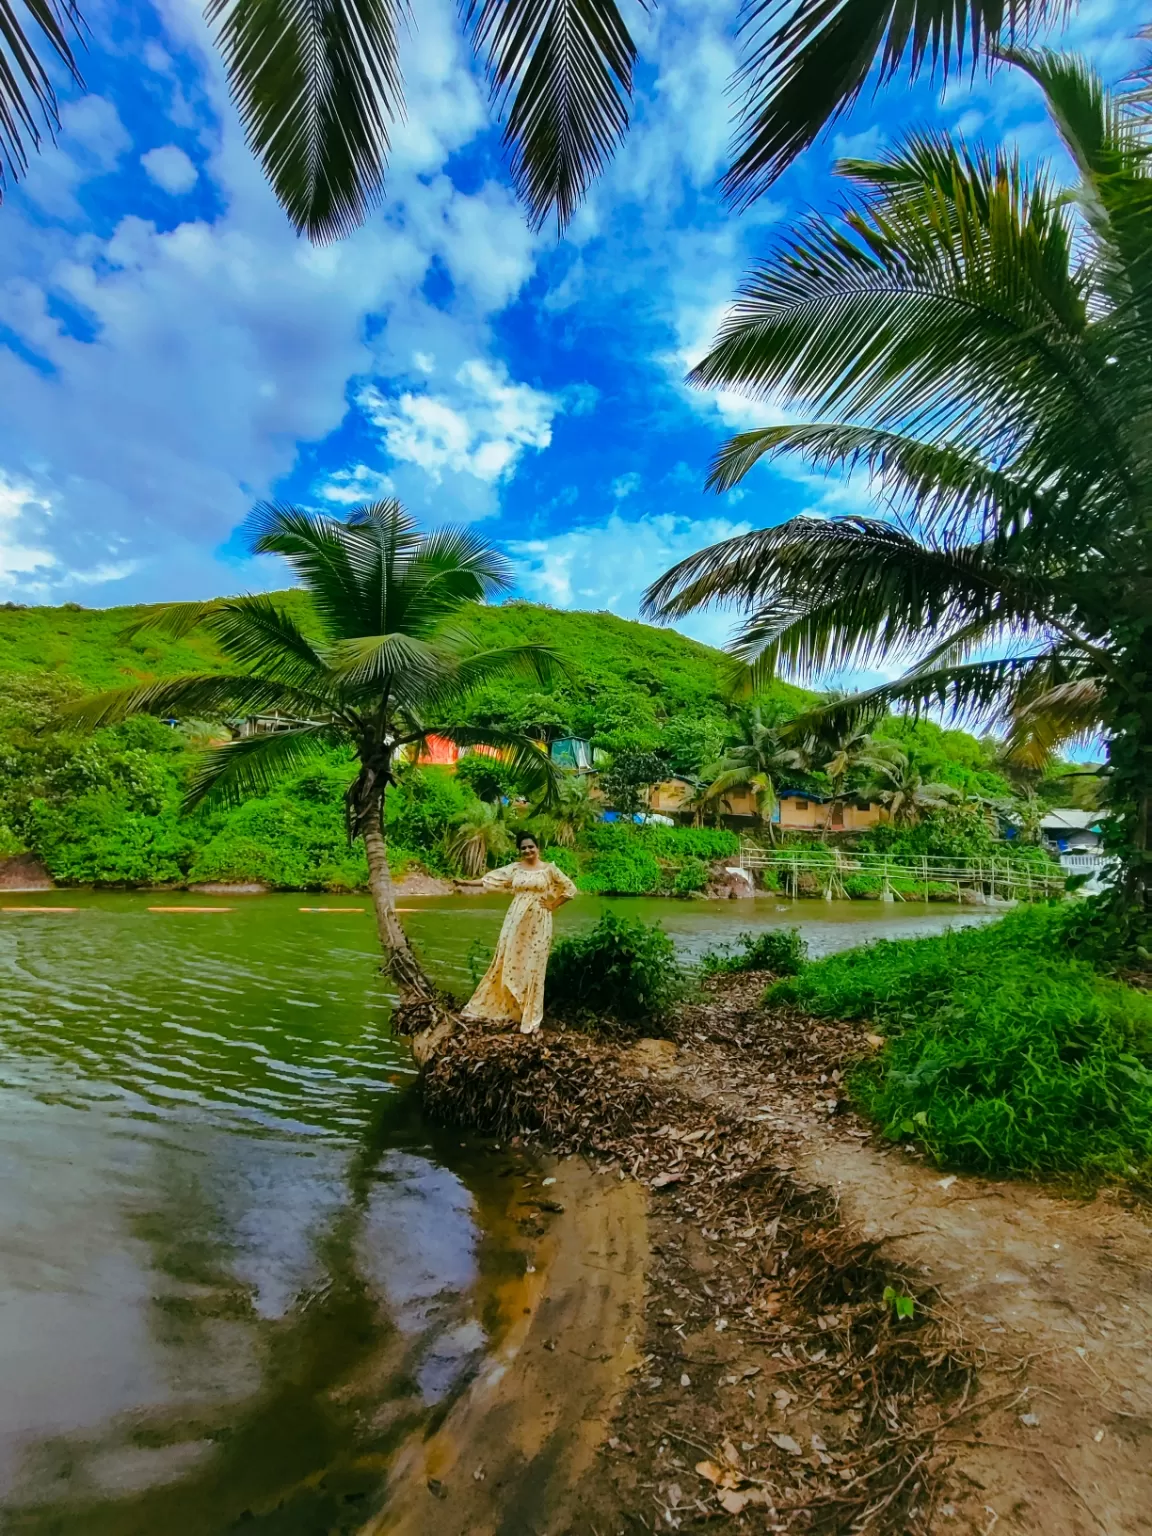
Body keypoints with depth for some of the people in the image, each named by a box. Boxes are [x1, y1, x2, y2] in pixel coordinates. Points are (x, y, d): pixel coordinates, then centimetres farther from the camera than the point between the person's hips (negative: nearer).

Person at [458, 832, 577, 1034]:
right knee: (509, 964, 5)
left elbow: (570, 889, 0)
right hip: (516, 921, 3)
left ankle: (529, 1017, 13)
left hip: (538, 924, -3)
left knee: (533, 968, 2)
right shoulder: (514, 868, 6)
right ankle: (504, 1009, 20)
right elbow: (490, 879, 8)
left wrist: (552, 906, -4)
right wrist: (466, 882, 6)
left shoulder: (549, 869, -2)